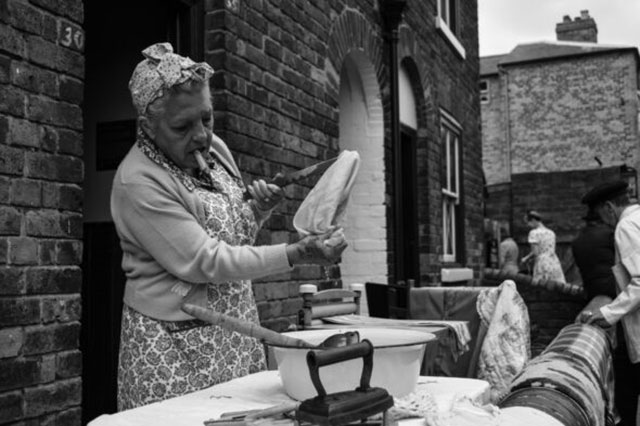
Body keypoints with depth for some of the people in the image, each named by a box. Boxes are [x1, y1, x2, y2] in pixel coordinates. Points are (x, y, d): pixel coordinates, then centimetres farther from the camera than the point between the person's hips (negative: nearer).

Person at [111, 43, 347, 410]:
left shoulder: (215, 148, 3)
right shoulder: (138, 182, -19)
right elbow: (205, 263, -22)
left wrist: (258, 211, -5)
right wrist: (296, 255, -25)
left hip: (239, 333, 7)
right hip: (176, 344, -6)